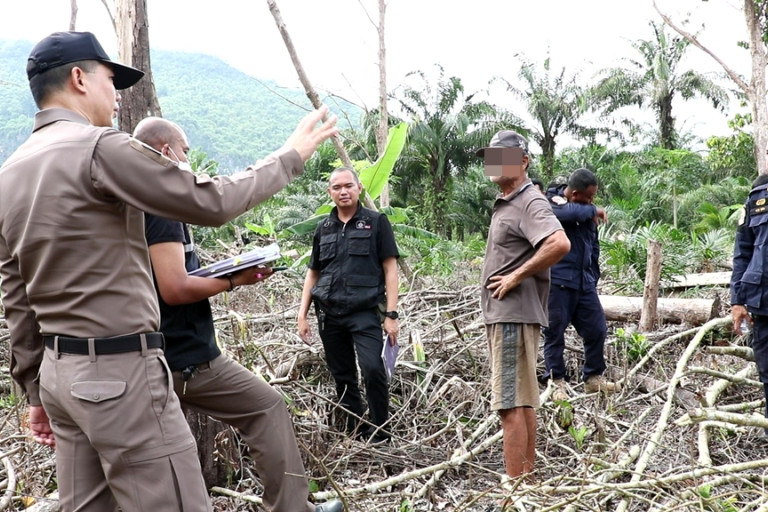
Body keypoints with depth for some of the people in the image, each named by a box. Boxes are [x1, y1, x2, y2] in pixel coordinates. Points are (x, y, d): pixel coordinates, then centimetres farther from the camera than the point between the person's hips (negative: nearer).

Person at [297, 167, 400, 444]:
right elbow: (313, 273, 18)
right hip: (329, 314, 5)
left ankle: (380, 434, -4)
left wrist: (391, 314, -8)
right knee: (343, 377, 9)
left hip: (364, 312, -4)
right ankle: (354, 433, 20)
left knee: (372, 369, -19)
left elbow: (390, 269, -1)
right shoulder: (324, 228, 14)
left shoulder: (376, 222, 2)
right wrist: (302, 315, 10)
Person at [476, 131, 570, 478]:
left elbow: (560, 244, -29)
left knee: (510, 402, -8)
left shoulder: (530, 202, -13)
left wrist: (517, 276, -22)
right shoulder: (504, 203, 18)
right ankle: (529, 473, 25)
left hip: (514, 313, -11)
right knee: (524, 398, 15)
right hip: (503, 314, 11)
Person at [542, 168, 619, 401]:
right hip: (557, 280, -7)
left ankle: (593, 378, 23)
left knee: (597, 329, 8)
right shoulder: (551, 202, -7)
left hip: (584, 281, 7)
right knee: (554, 333, 0)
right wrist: (593, 211, -13)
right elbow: (568, 213, -32)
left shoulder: (587, 211, 15)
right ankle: (557, 382, 12)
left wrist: (594, 277, 20)